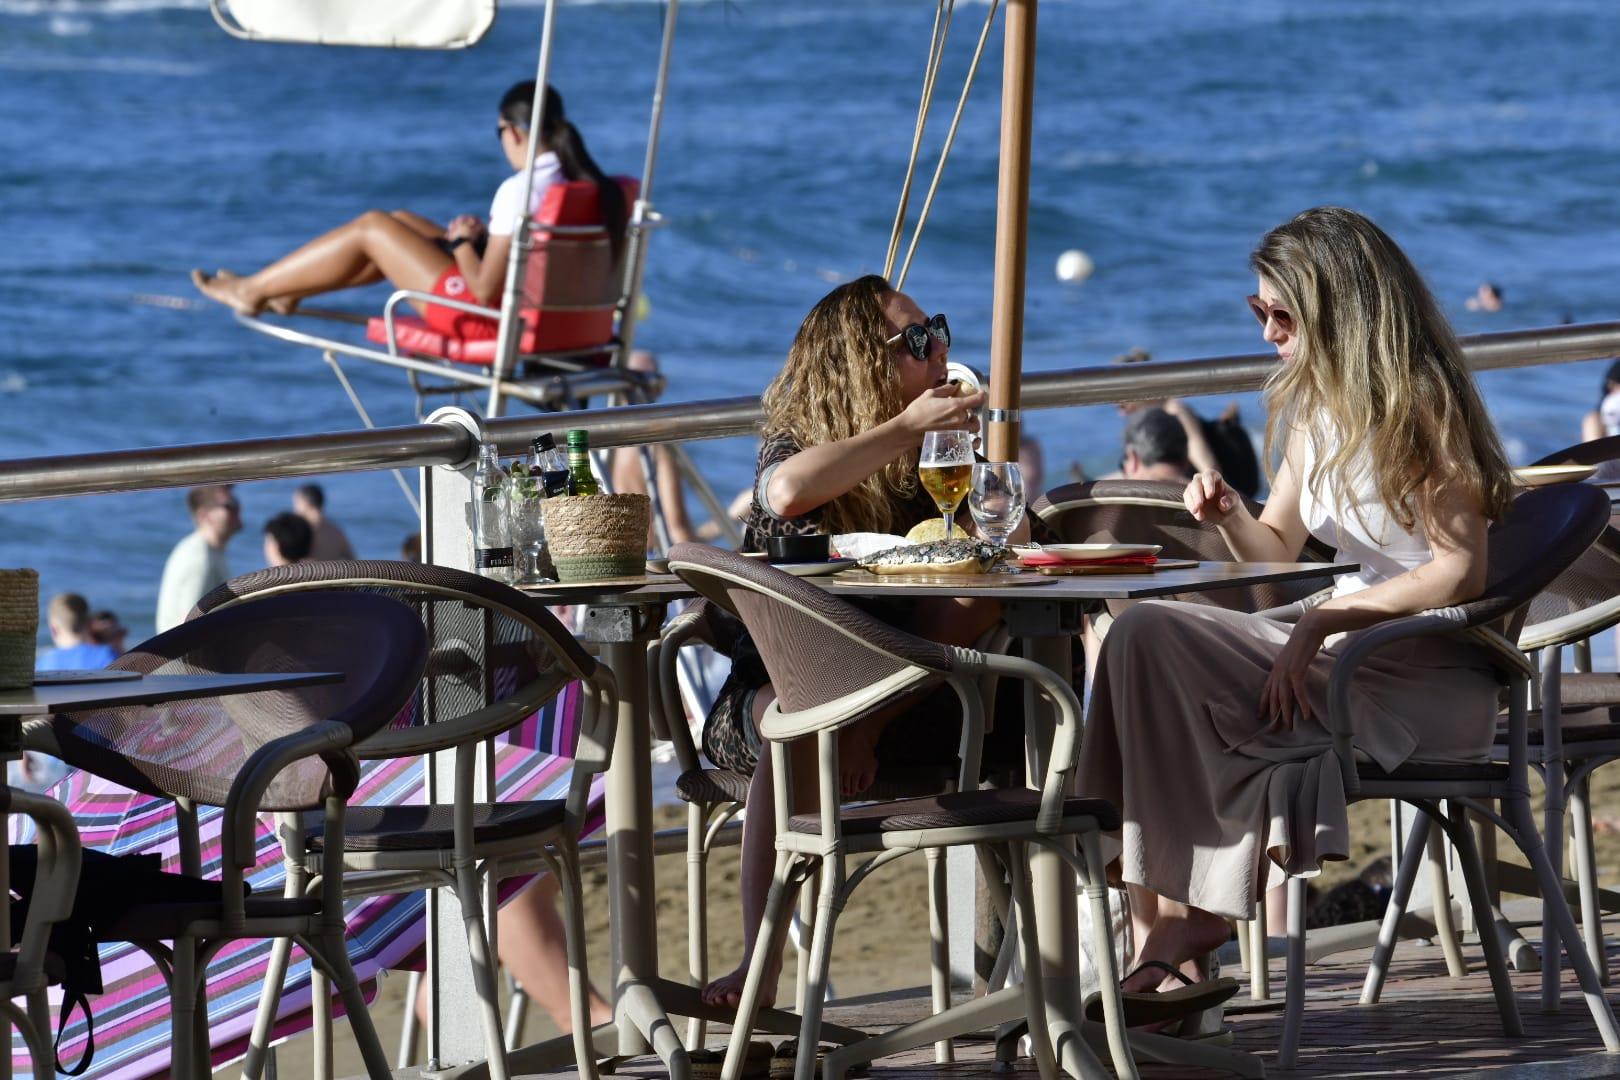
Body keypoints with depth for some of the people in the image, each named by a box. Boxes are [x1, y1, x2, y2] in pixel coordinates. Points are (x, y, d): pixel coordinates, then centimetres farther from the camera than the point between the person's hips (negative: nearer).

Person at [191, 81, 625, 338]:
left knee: (372, 227, 5)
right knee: (401, 223, 22)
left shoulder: (520, 191, -27)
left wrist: (462, 241, -7)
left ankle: (254, 290, 21)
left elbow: (484, 291, -24)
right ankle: (286, 291, 36)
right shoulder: (586, 185, -1)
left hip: (484, 318, -9)